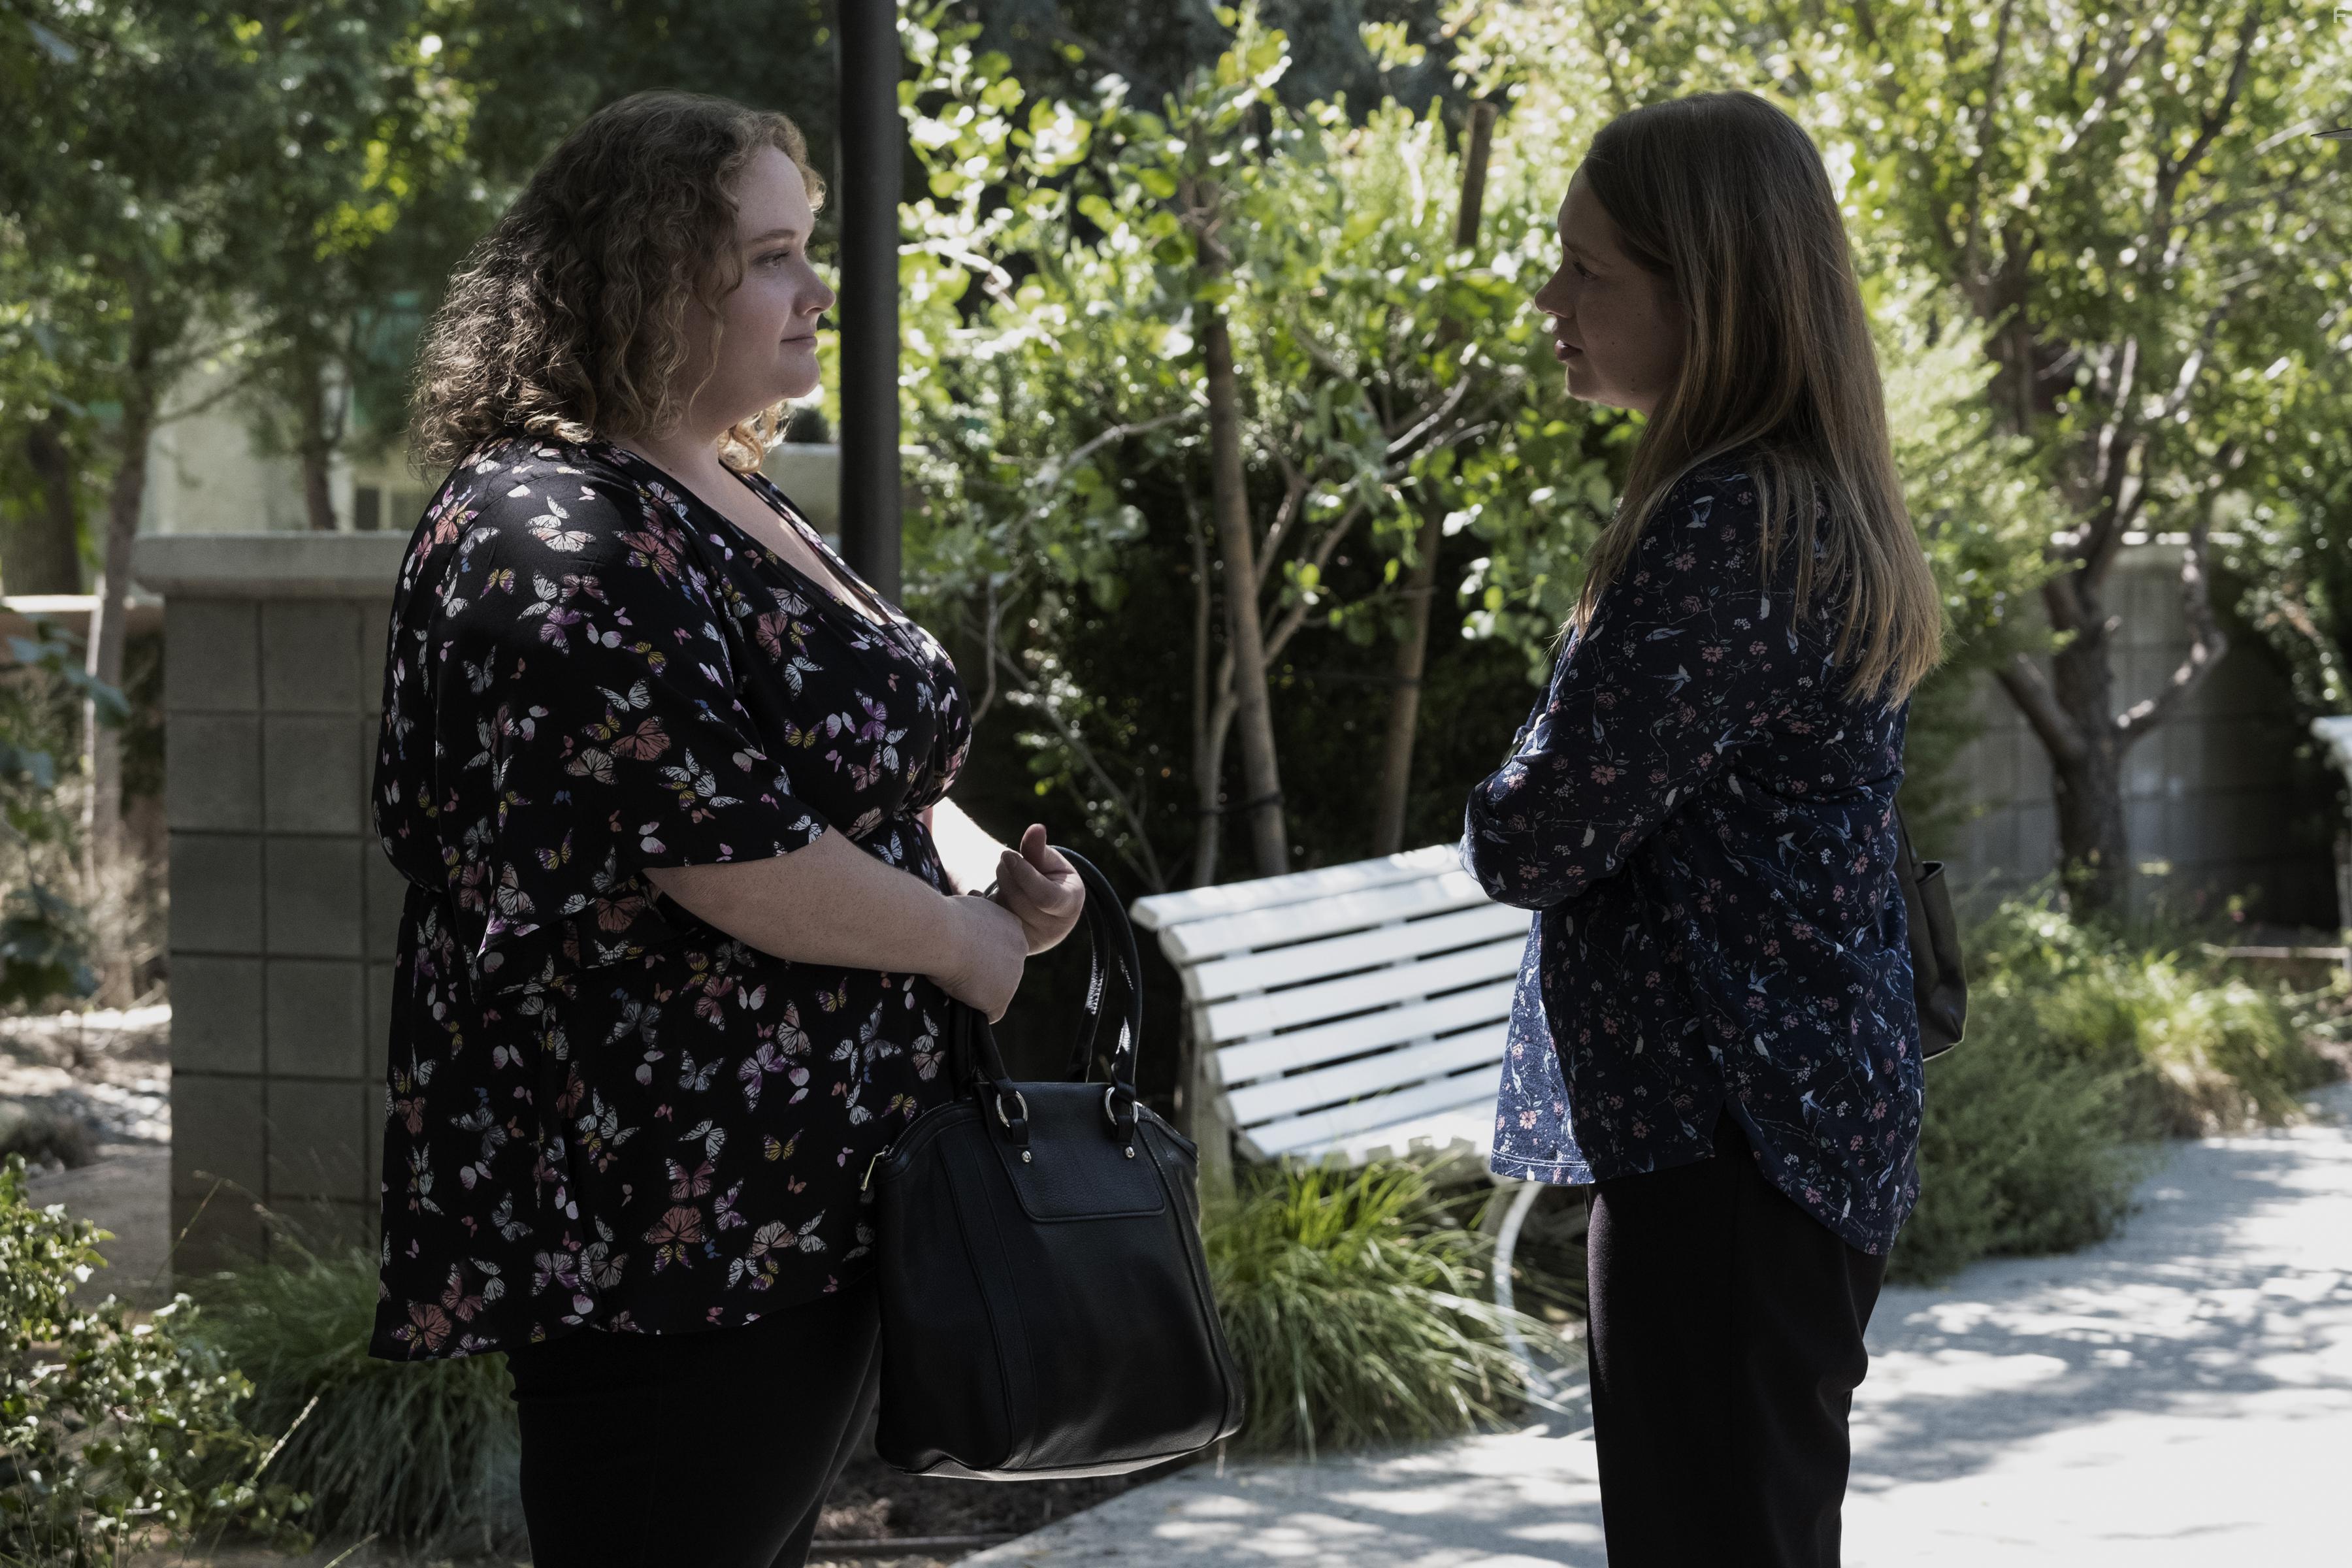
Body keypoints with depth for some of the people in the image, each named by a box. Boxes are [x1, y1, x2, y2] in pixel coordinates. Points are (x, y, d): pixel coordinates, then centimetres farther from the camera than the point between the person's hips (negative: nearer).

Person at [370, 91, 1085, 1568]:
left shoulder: (739, 504, 16)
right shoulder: (556, 539, -17)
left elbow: (878, 769, 26)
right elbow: (726, 852, -23)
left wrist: (994, 869, 5)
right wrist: (967, 943, -10)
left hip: (817, 1203, 10)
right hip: (665, 1236, -10)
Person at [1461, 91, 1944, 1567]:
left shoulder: (1722, 529, -18)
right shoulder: (1824, 510, 12)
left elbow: (1532, 841, -18)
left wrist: (1511, 821, 3)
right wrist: (1561, 822, 6)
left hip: (1720, 1135, -10)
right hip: (1829, 1114, 10)